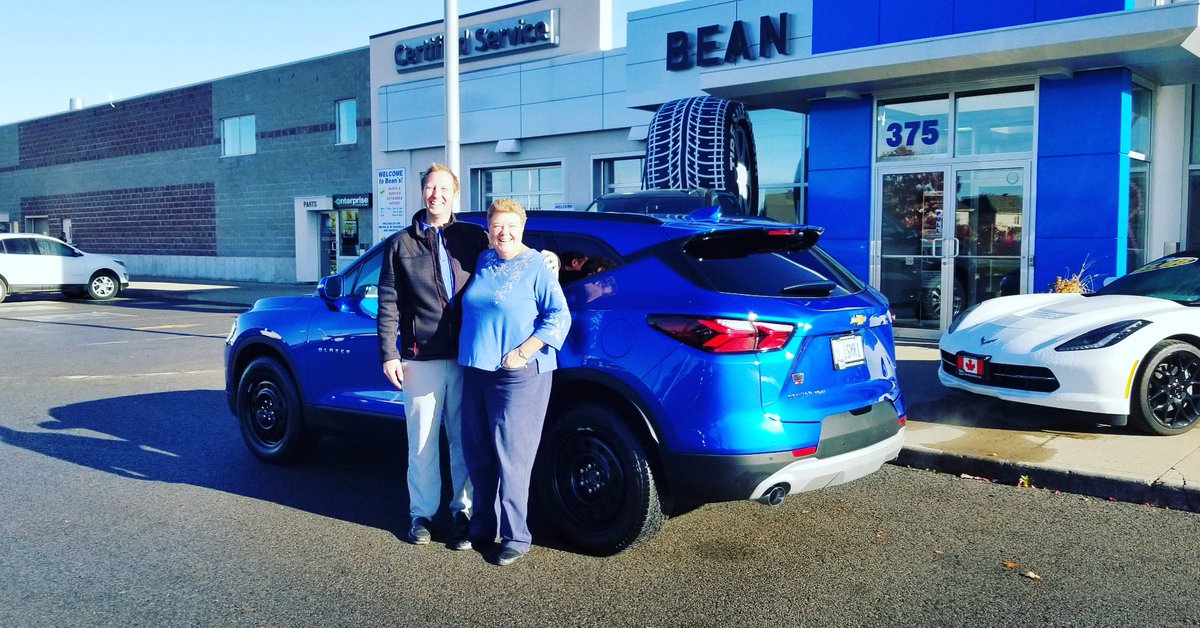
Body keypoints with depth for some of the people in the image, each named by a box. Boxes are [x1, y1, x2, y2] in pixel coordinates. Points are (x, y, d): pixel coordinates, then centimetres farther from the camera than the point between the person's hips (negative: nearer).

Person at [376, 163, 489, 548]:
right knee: (423, 443, 8)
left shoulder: (474, 237, 8)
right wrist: (388, 353, -2)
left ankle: (463, 511, 22)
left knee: (465, 441, 8)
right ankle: (422, 513, 23)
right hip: (421, 358, 0)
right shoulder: (401, 244, 7)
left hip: (467, 357, 1)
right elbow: (388, 304, 4)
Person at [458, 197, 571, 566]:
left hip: (518, 374, -7)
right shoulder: (483, 262, 13)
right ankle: (484, 525, 26)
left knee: (511, 456, -5)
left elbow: (559, 317, -11)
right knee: (477, 453, 12)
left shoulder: (536, 266, -5)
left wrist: (523, 352, -17)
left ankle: (516, 536, 4)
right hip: (475, 370, 7)